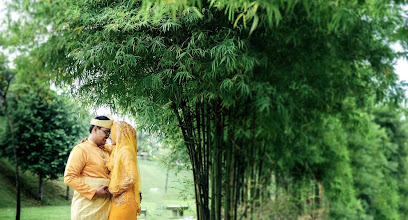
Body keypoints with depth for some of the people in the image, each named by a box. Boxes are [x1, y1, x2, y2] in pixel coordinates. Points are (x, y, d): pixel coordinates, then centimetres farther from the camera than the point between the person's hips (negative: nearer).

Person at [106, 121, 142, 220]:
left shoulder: (125, 151, -13)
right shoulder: (117, 150, 13)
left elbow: (132, 178, -22)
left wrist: (114, 190, -12)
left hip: (123, 201, -8)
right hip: (118, 201, 8)